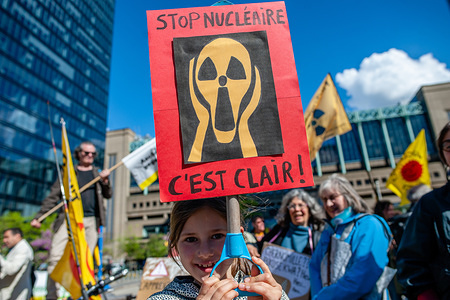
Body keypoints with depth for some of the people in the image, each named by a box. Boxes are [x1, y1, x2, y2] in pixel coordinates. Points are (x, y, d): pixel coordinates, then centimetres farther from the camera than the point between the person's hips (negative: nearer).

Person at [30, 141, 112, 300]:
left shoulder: (97, 173, 18)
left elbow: (108, 195, 12)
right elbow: (53, 197, 9)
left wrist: (105, 181, -7)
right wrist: (38, 216, 1)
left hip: (91, 221, 1)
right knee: (55, 256, -8)